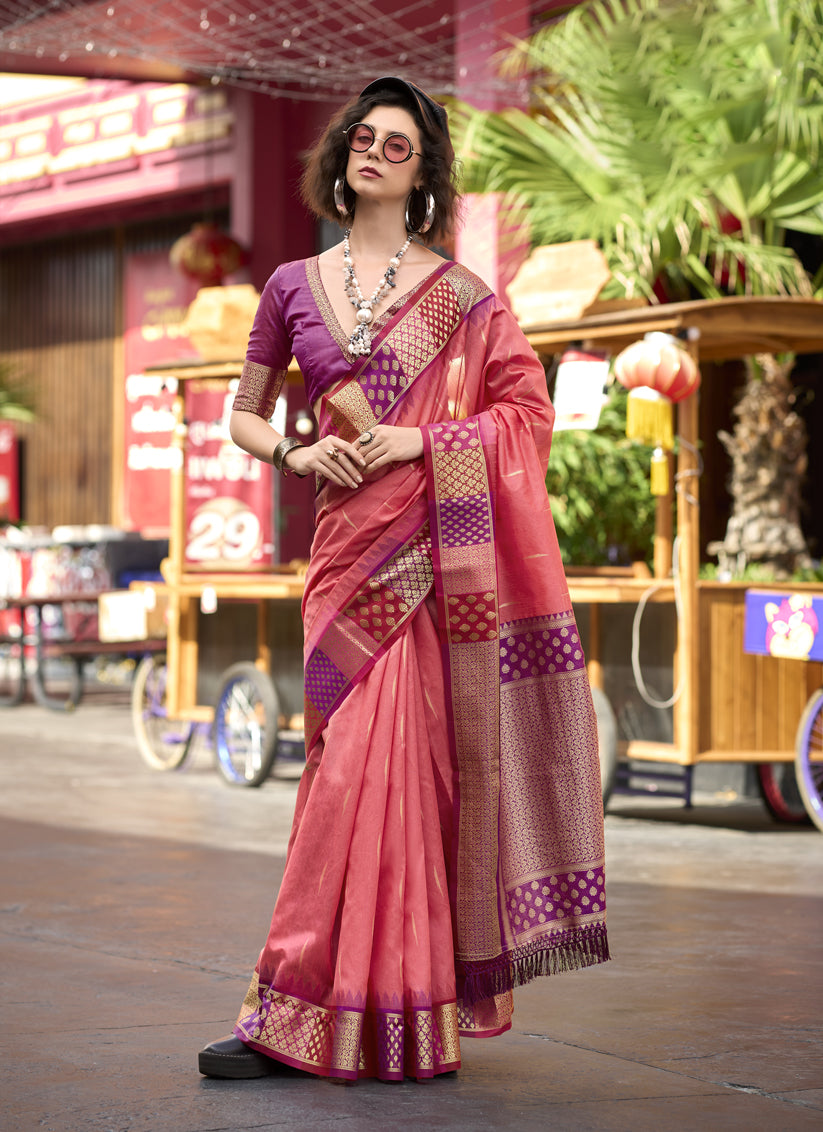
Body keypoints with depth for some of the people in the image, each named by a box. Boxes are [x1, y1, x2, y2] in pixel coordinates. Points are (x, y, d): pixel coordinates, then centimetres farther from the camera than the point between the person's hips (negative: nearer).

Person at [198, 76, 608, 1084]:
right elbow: (243, 414, 20)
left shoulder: (458, 293, 6)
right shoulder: (294, 286, 14)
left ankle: (301, 1009, -4)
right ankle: (387, 1012, 3)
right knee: (356, 765, -1)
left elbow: (528, 409, 3)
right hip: (347, 541, 3)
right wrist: (295, 453, -2)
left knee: (380, 764, -8)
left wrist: (417, 440, -9)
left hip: (433, 542, -3)